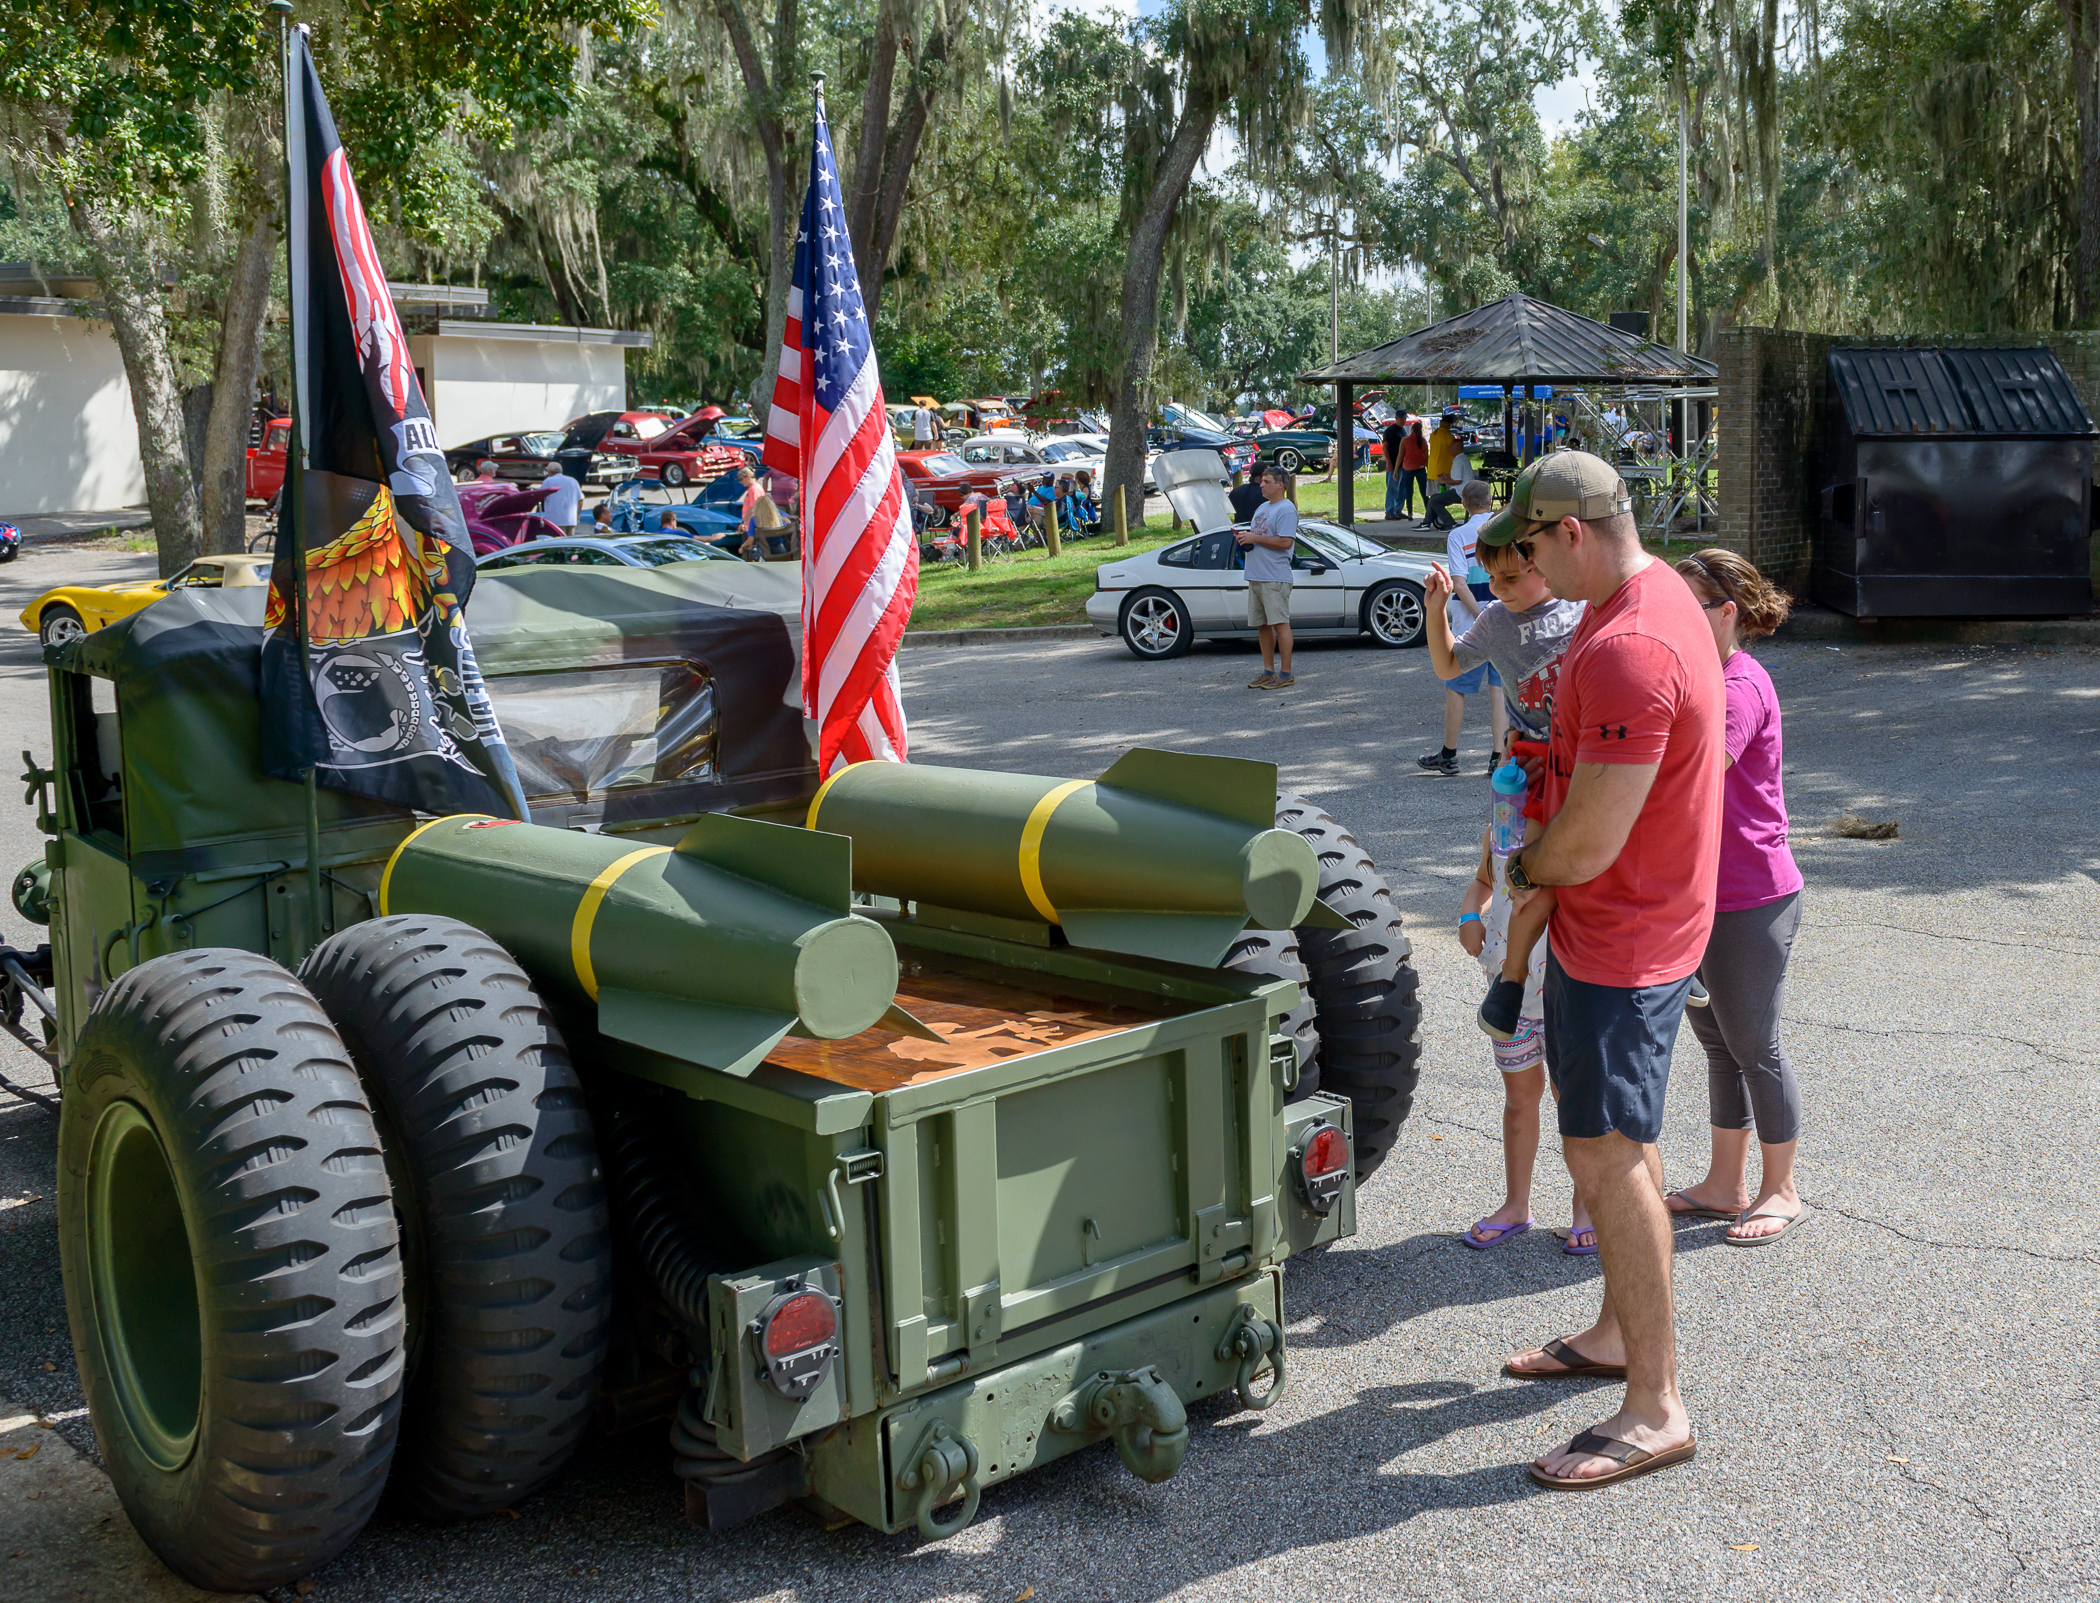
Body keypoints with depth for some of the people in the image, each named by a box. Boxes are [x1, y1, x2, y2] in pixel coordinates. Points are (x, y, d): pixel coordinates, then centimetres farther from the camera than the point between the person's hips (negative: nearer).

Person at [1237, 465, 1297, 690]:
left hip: (1275, 577, -9)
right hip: (1256, 576, 9)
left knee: (1280, 624, -7)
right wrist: (1243, 537, 5)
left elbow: (1285, 542, -19)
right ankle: (1268, 671, 18)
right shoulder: (1262, 508, 21)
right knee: (1263, 625, 11)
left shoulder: (1286, 509, -9)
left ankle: (1286, 674, -5)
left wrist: (1255, 538, -16)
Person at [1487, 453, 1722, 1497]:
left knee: (1606, 1155, -6)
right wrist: (1544, 866, 10)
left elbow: (1587, 844, -27)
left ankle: (1656, 1410, 3)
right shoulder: (1654, 593, 7)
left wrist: (1524, 870, -6)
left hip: (1621, 940, -11)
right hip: (1614, 923, 11)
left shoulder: (1626, 650, -28)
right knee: (1617, 1140, 20)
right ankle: (1618, 1332, 36)